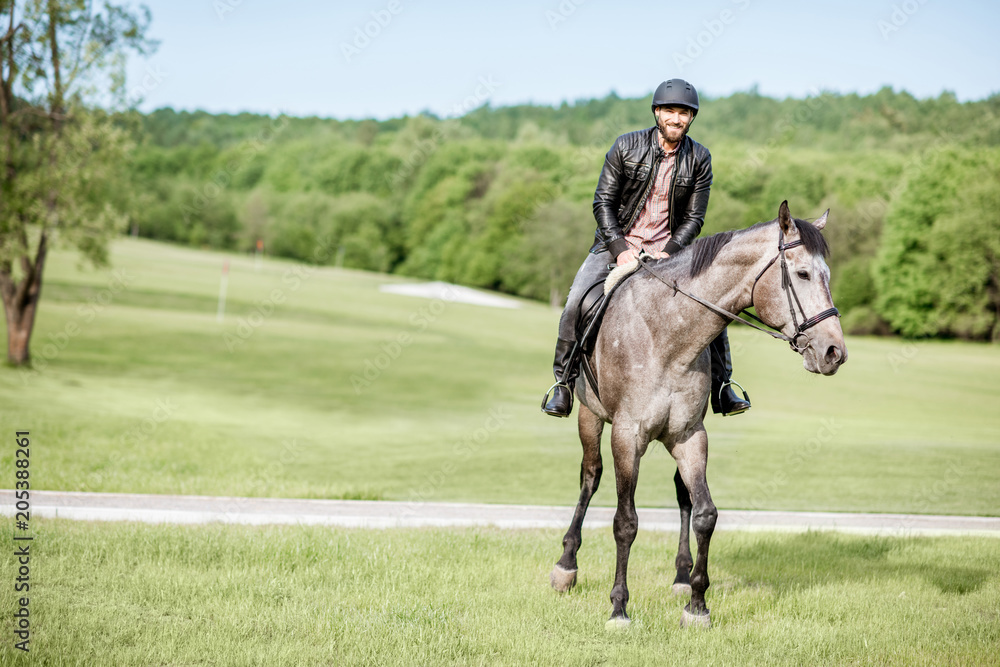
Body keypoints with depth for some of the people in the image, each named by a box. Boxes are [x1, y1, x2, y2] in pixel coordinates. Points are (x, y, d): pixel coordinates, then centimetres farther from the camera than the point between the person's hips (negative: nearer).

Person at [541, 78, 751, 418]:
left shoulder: (699, 159, -2)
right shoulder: (626, 146, -7)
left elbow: (694, 217, 0)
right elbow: (603, 202, -6)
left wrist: (669, 254, -16)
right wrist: (620, 249, -16)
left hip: (668, 249, 2)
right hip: (617, 243, -1)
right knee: (577, 301, -20)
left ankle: (721, 387, 2)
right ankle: (563, 381, -4)